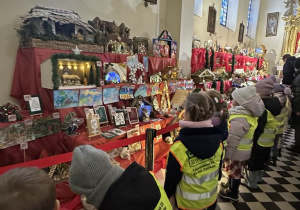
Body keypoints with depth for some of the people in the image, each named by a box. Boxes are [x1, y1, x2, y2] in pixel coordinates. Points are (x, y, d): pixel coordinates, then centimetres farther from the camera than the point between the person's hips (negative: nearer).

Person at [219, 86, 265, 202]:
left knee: (234, 170, 10)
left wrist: (225, 155, -19)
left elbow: (232, 140, -29)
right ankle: (230, 185, 46)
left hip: (237, 151, -8)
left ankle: (233, 193, 29)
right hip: (243, 149, 8)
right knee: (234, 169, 25)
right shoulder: (249, 113, 0)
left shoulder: (239, 118, -32)